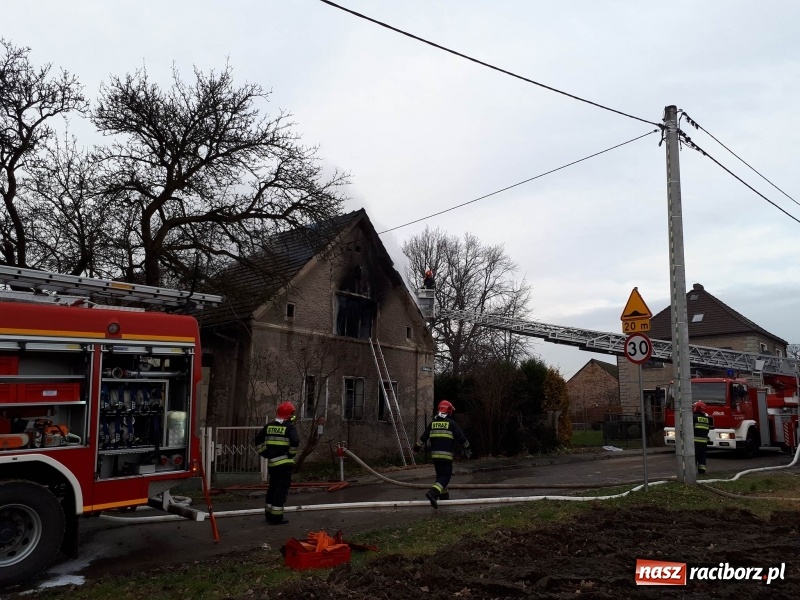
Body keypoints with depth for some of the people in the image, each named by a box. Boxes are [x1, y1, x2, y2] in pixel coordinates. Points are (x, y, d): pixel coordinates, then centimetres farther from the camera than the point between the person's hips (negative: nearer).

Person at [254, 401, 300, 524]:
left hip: (271, 462, 6)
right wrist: (291, 454, -7)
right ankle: (276, 517, -1)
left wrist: (264, 453, 16)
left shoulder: (269, 426, 9)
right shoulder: (290, 427, -9)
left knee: (272, 488, 19)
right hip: (285, 463, -6)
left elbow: (258, 440, 12)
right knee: (281, 490, -1)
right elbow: (295, 441, -22)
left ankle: (269, 514, 28)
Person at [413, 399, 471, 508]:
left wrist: (417, 447, 25)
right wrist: (467, 448, 14)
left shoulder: (432, 423, 10)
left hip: (434, 454, 5)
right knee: (445, 476, -3)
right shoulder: (451, 423, -3)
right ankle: (433, 493, -23)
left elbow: (423, 437, 14)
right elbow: (461, 437, 0)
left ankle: (444, 497, 24)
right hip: (446, 455, -5)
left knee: (440, 475, 18)